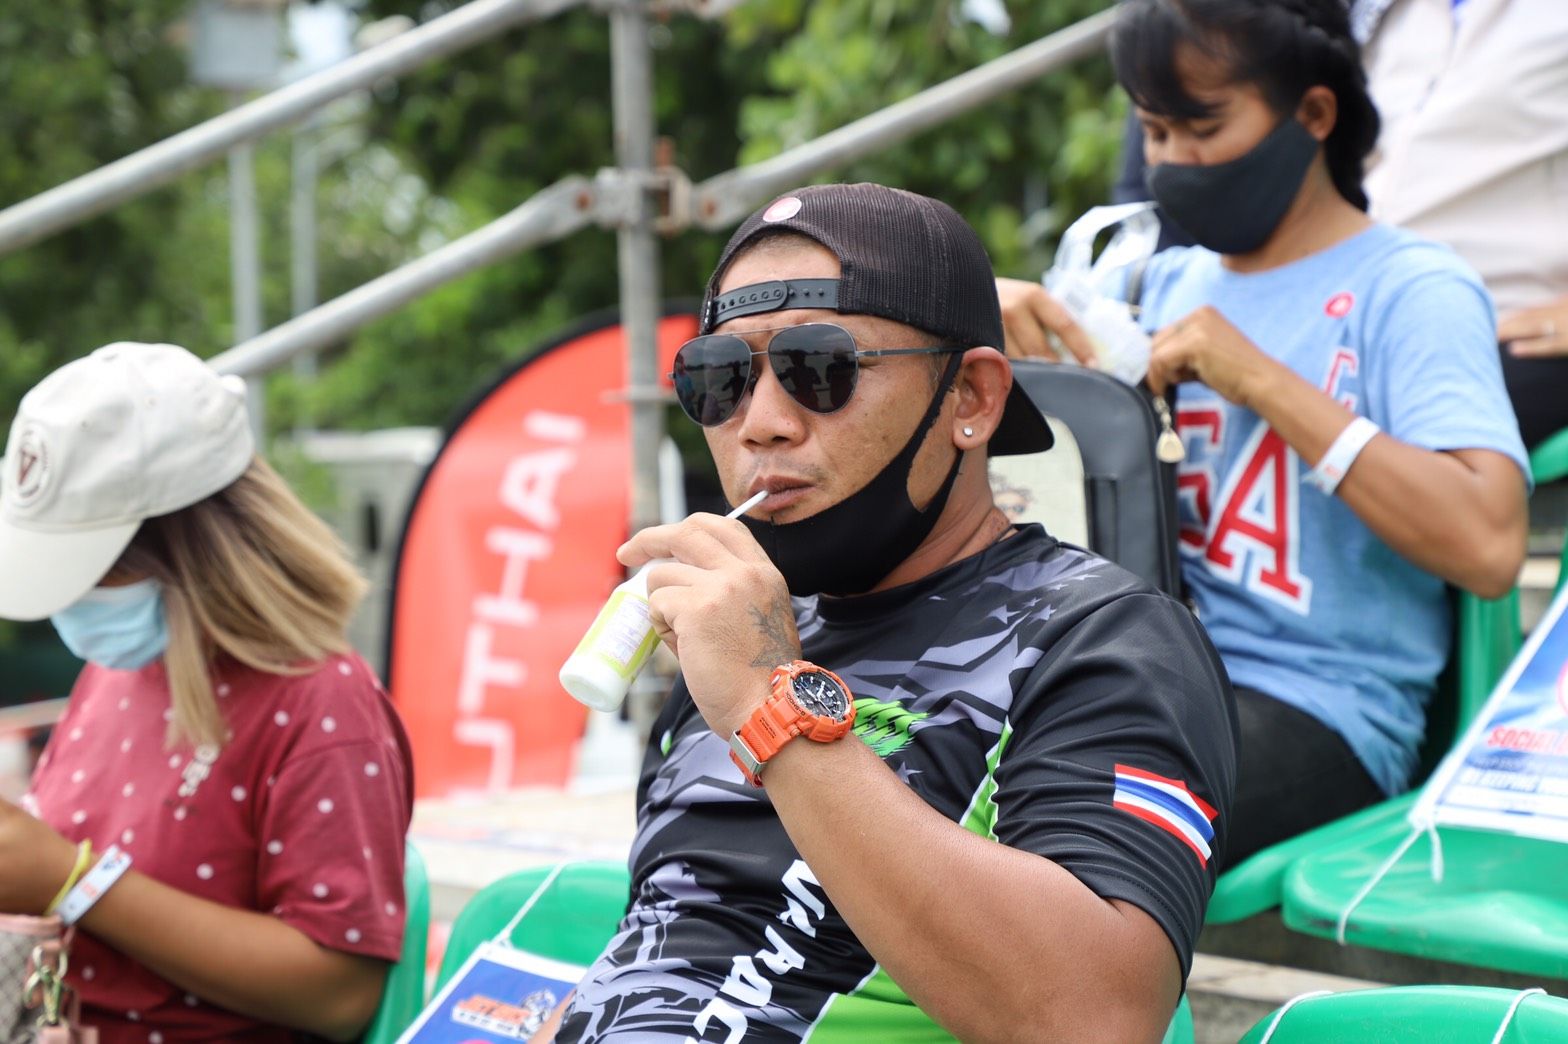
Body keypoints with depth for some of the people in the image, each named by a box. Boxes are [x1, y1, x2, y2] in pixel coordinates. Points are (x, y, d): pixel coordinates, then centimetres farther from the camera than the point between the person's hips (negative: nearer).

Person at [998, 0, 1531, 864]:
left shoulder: (1412, 292, -2)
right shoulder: (1168, 285, 18)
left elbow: (1488, 548, -17)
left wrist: (1263, 381, -16)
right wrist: (992, 315, 1)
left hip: (1317, 714, -6)